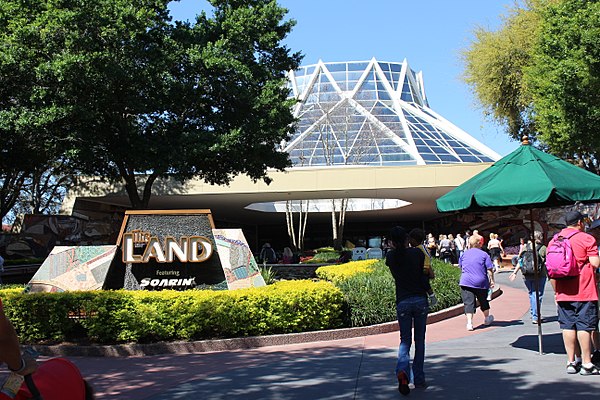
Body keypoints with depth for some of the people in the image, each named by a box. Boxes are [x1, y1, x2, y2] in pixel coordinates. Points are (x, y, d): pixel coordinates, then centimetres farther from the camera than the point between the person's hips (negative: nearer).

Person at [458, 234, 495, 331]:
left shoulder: (464, 254, 6)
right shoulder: (484, 254, -3)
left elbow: (461, 268, 17)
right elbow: (490, 270, -5)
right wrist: (491, 280, 5)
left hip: (466, 282, 1)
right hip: (481, 282, 0)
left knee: (469, 302, -3)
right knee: (483, 300, 19)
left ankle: (469, 322, -16)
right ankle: (487, 318, 39)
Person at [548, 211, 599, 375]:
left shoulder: (553, 241, 9)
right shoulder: (586, 238, -6)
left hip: (563, 293, 4)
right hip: (584, 292, -4)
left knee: (568, 326, 8)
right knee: (584, 325, -1)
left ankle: (571, 362, 11)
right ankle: (587, 364, 1)